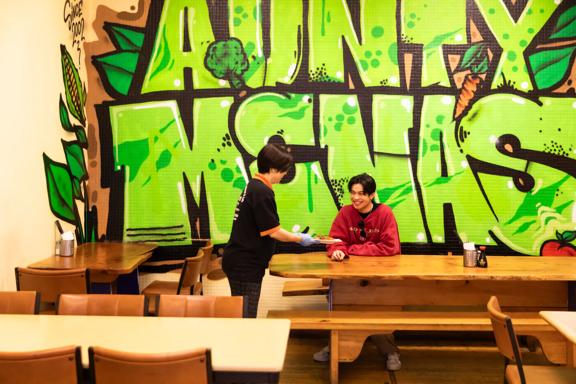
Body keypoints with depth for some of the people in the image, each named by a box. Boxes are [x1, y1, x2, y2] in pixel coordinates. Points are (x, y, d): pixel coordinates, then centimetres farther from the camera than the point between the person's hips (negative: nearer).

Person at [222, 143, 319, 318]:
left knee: (242, 314, 18)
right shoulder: (262, 192, -20)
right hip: (245, 265, -9)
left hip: (241, 263, 9)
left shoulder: (253, 186, 10)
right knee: (246, 316, 2)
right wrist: (300, 239, -5)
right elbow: (273, 232, -17)